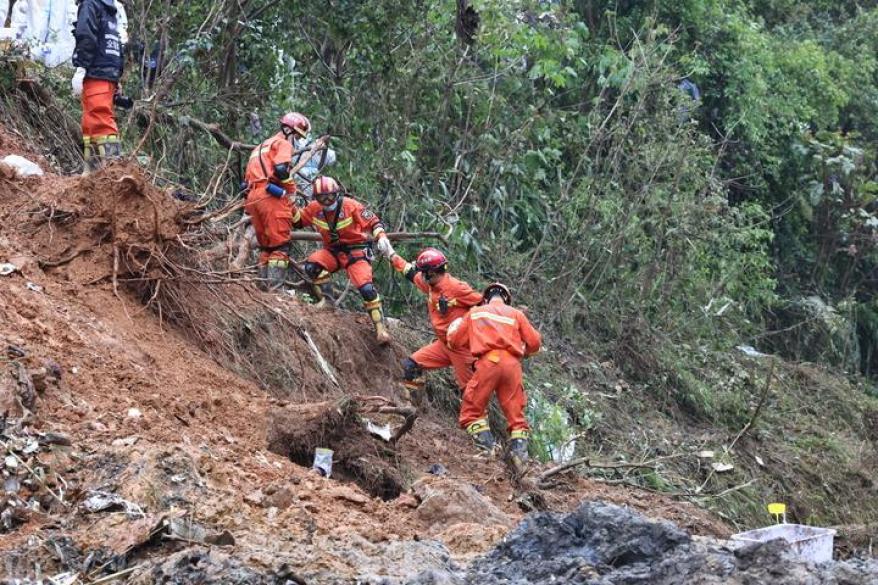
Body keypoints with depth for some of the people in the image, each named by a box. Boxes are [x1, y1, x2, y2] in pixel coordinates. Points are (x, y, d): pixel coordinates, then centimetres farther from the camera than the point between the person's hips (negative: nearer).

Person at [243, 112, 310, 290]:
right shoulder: (283, 143, 3)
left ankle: (264, 285, 12)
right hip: (271, 194, -9)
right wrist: (291, 191, -6)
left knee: (265, 244, 14)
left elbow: (247, 176, 27)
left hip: (252, 196, 9)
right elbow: (281, 169, -17)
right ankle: (275, 286, -18)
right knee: (280, 243, -10)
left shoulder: (262, 146, 32)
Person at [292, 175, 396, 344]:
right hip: (333, 251, 4)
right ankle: (325, 299, -9)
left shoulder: (350, 205, -17)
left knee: (366, 288, -21)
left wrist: (381, 238, -28)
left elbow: (374, 222, -12)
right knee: (312, 265, -25)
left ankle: (381, 328, -13)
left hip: (356, 250, -4)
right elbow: (297, 221, 10)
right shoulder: (314, 209, -6)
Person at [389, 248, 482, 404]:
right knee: (411, 366, 1)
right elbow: (409, 271, 19)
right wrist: (391, 254, 26)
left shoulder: (456, 288, -20)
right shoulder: (430, 284, 3)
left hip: (462, 346, -8)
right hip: (443, 344, 8)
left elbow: (483, 304, -17)